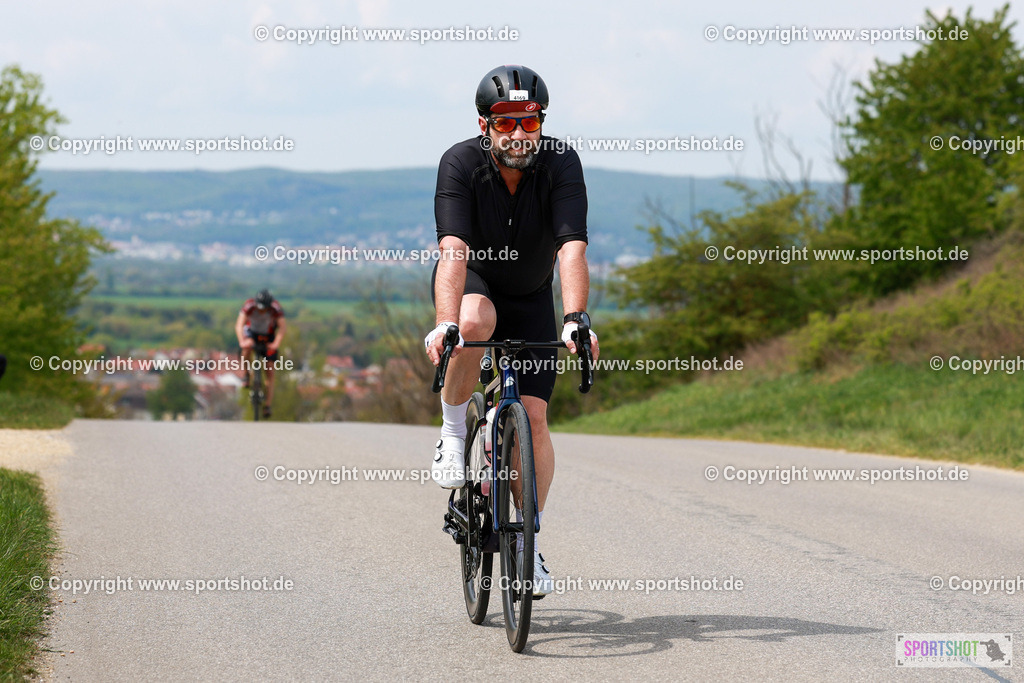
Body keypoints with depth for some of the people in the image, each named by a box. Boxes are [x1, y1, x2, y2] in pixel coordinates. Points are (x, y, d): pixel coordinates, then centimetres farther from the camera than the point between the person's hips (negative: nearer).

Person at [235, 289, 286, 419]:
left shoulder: (276, 308, -29)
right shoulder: (249, 305, -30)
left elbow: (282, 326, -37)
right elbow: (239, 325, -38)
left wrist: (277, 343, -53)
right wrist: (242, 341, -55)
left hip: (269, 336, 0)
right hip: (252, 331, 0)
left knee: (270, 372, -6)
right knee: (247, 348, -36)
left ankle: (267, 406, -3)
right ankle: (247, 374, -10)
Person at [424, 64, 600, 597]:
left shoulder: (561, 164, -25)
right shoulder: (460, 164, -27)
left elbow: (572, 248, -35)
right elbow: (453, 249, -38)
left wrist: (575, 319, -50)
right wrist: (445, 324, -52)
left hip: (531, 298, 1)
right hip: (471, 285, -1)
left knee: (533, 417, -9)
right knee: (474, 322, -38)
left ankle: (527, 540, 6)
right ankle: (453, 433, -14)